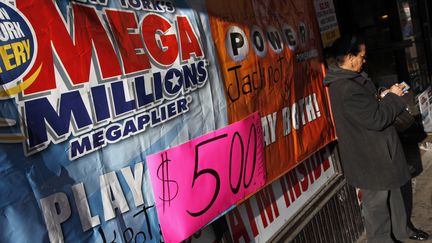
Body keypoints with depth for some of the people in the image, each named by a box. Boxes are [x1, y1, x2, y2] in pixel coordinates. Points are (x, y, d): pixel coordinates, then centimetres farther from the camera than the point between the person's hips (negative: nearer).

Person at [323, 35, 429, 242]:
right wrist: (393, 97, -13)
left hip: (374, 151, 11)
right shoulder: (346, 89, -30)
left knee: (391, 190, 25)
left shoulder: (348, 80, 4)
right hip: (369, 157, -11)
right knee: (377, 201, 8)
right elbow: (377, 119, -27)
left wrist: (382, 97, 0)